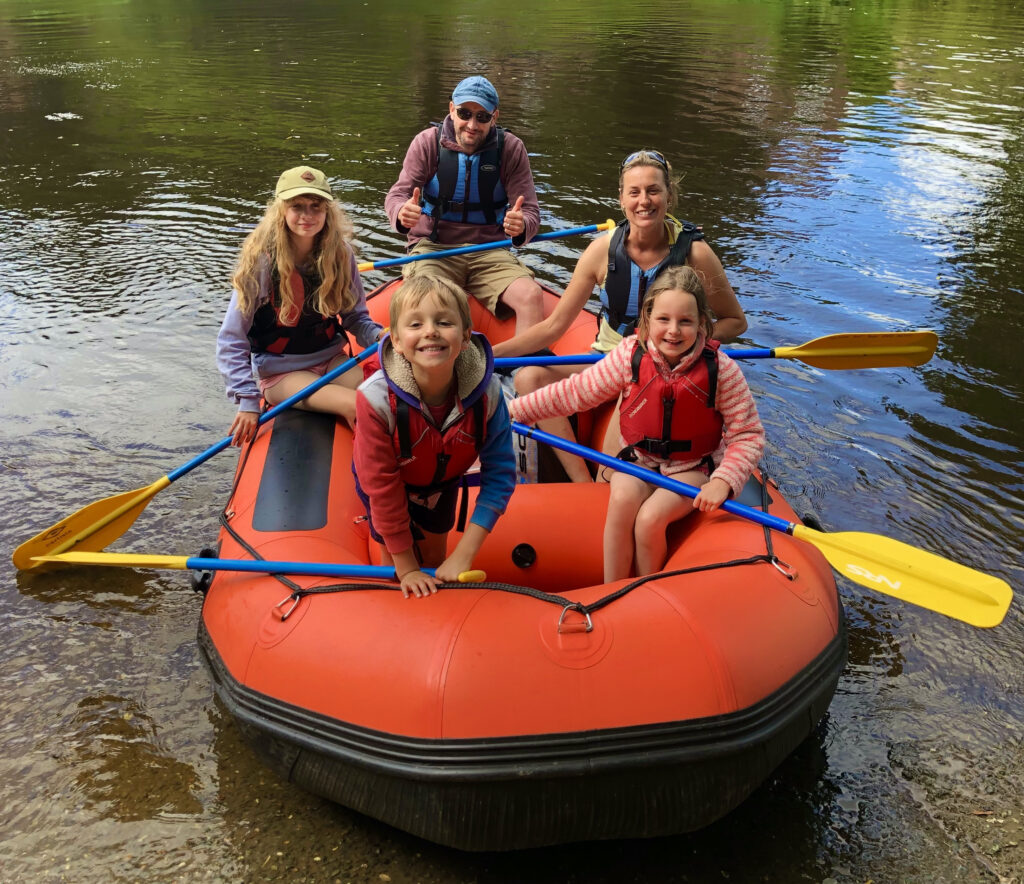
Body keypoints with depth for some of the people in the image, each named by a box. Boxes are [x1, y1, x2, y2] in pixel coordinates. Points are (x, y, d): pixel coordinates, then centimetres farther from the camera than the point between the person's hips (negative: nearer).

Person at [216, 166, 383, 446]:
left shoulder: (340, 255, -3)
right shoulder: (262, 261, -14)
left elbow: (355, 317, 6)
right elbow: (231, 341, -11)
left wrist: (380, 335, -17)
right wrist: (248, 401, -18)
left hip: (331, 359, 4)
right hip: (279, 372, -4)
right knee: (356, 407, -28)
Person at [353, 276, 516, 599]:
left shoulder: (487, 392, -35)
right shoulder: (377, 399, -40)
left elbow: (499, 473, -27)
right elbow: (381, 485, -29)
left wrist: (464, 555, -31)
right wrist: (406, 567, -22)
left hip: (442, 482, 2)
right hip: (390, 485, -2)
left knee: (435, 557, 22)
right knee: (400, 573, 10)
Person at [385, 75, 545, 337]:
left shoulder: (511, 148, 0)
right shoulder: (427, 143, -1)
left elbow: (530, 211, -2)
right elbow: (397, 194, -5)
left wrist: (521, 226, -29)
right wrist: (401, 213, -31)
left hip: (489, 251, 1)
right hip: (434, 247, -1)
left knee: (532, 296, -26)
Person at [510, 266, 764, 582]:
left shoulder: (721, 370, -17)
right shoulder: (630, 355, -12)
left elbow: (748, 434, -12)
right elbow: (576, 391, -4)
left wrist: (724, 481, -28)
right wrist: (515, 408, -5)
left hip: (693, 467, -2)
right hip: (639, 459, 2)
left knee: (649, 519, -26)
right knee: (622, 499, -29)